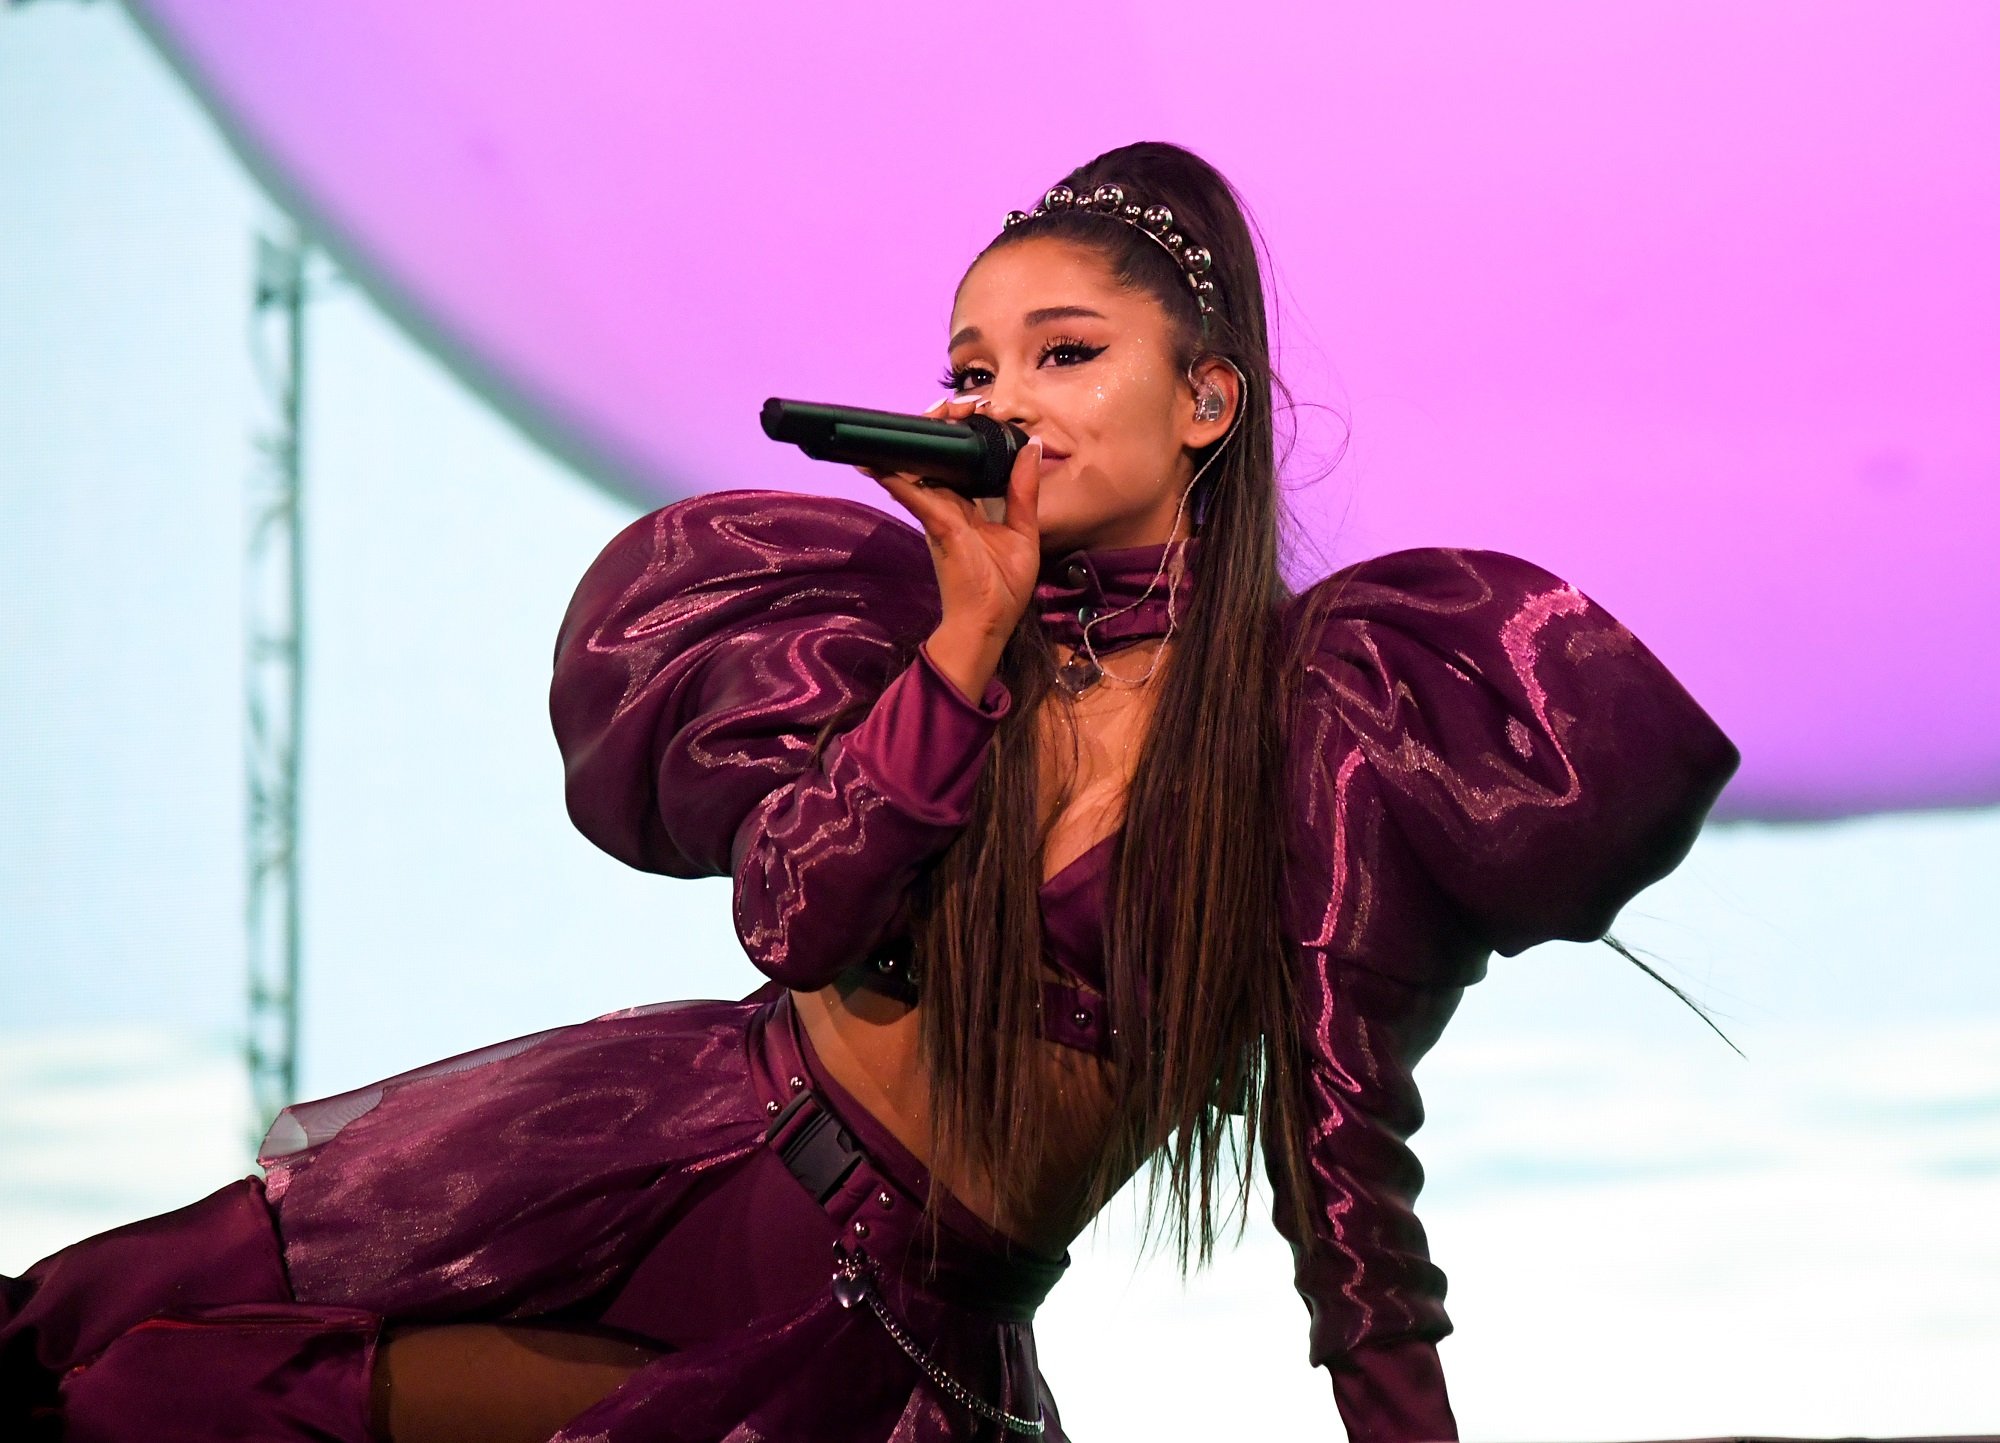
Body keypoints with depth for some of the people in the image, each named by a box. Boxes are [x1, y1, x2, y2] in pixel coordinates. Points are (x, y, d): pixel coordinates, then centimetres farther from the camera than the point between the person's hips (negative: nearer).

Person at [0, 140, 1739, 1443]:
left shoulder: (1309, 705, -10)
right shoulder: (933, 628, 1)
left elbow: (1341, 1121, -7)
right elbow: (794, 915, -13)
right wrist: (974, 627, -17)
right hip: (691, 1144, 3)